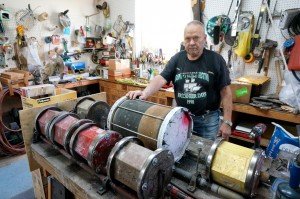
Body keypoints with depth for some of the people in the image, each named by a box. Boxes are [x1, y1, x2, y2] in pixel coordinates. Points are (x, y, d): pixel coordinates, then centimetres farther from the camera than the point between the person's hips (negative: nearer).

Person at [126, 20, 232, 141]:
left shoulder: (215, 60, -7)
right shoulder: (177, 59, 0)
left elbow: (225, 91, -6)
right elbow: (161, 78, -10)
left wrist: (227, 122, -8)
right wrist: (145, 93, -29)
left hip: (209, 119, -2)